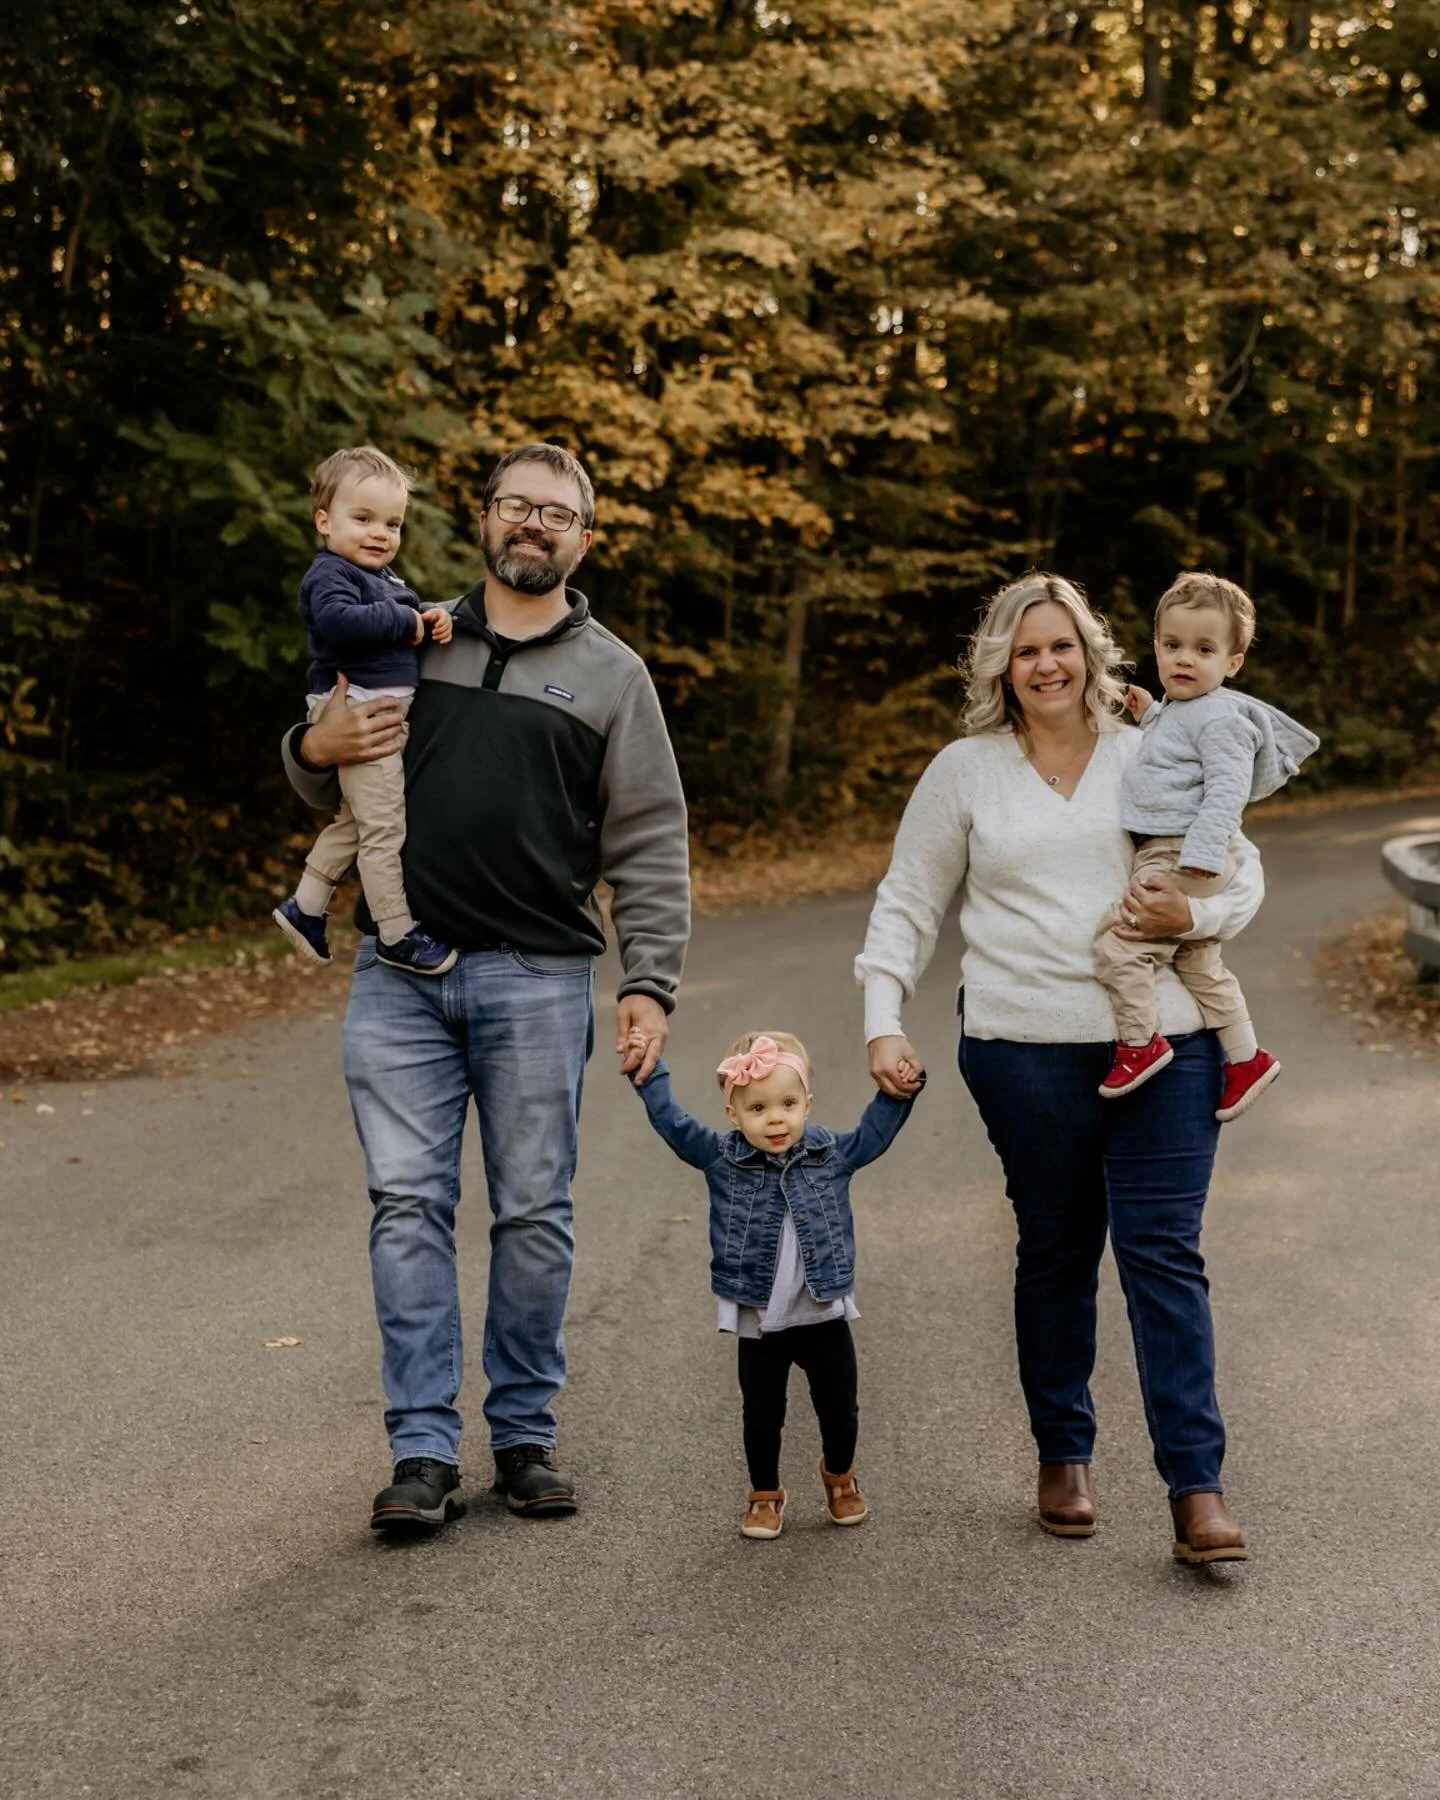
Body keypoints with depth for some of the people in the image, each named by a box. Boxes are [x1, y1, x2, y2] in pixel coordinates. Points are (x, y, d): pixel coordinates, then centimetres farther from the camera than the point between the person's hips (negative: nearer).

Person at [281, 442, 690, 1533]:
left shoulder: (611, 674, 8)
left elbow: (651, 848, 4)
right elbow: (331, 789, 20)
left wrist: (650, 984, -5)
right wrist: (317, 748, -4)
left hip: (538, 981, -1)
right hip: (399, 972, 1)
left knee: (536, 1214, 4)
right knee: (408, 1206, -1)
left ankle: (527, 1433, 18)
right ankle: (425, 1453, 4)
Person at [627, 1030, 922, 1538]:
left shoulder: (832, 1155, -4)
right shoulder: (721, 1159, -8)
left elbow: (874, 1131, 5)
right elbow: (673, 1124, -9)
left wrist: (901, 1091, -8)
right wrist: (647, 1075, -16)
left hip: (825, 1316, 1)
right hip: (758, 1324, -1)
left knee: (839, 1408, 15)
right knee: (762, 1416, 10)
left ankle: (839, 1477, 43)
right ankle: (765, 1495, 32)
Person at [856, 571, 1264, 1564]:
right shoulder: (965, 772, 9)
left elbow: (1243, 869, 13)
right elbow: (908, 906, 11)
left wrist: (1193, 914, -8)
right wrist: (883, 1021, 1)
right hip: (1027, 1046, 0)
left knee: (1163, 1251, -5)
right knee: (1056, 1252, 9)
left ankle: (1198, 1487, -3)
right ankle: (1064, 1457, 25)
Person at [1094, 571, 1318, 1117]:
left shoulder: (1219, 717, -14)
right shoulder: (1176, 710, 17)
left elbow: (1226, 790, -22)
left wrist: (1198, 857, -29)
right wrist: (1148, 718, 23)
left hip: (1182, 857, -11)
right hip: (1162, 857, 11)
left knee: (1116, 943, -14)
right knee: (1200, 965, 19)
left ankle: (1139, 1043, -3)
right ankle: (1245, 1058, 28)